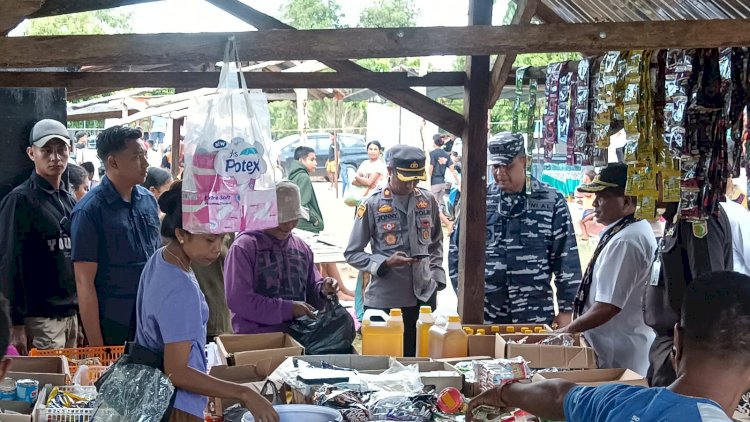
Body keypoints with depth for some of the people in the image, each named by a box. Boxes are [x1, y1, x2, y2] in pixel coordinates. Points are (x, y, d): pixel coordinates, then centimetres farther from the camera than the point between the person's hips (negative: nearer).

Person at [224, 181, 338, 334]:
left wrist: (323, 291, 1)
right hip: (256, 337, -7)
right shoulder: (244, 247, -3)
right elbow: (239, 300, -14)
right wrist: (288, 309, -14)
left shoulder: (302, 247, 16)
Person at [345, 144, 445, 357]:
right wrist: (385, 263, -17)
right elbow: (352, 253, -3)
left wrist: (436, 276, 6)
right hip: (384, 300, -3)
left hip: (424, 296, 4)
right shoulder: (372, 204, -6)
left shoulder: (428, 201, 6)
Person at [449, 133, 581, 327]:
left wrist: (566, 309, -1)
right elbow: (457, 251, 9)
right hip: (486, 315, 2)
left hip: (535, 315, -1)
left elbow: (566, 260, 1)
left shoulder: (552, 202, 0)